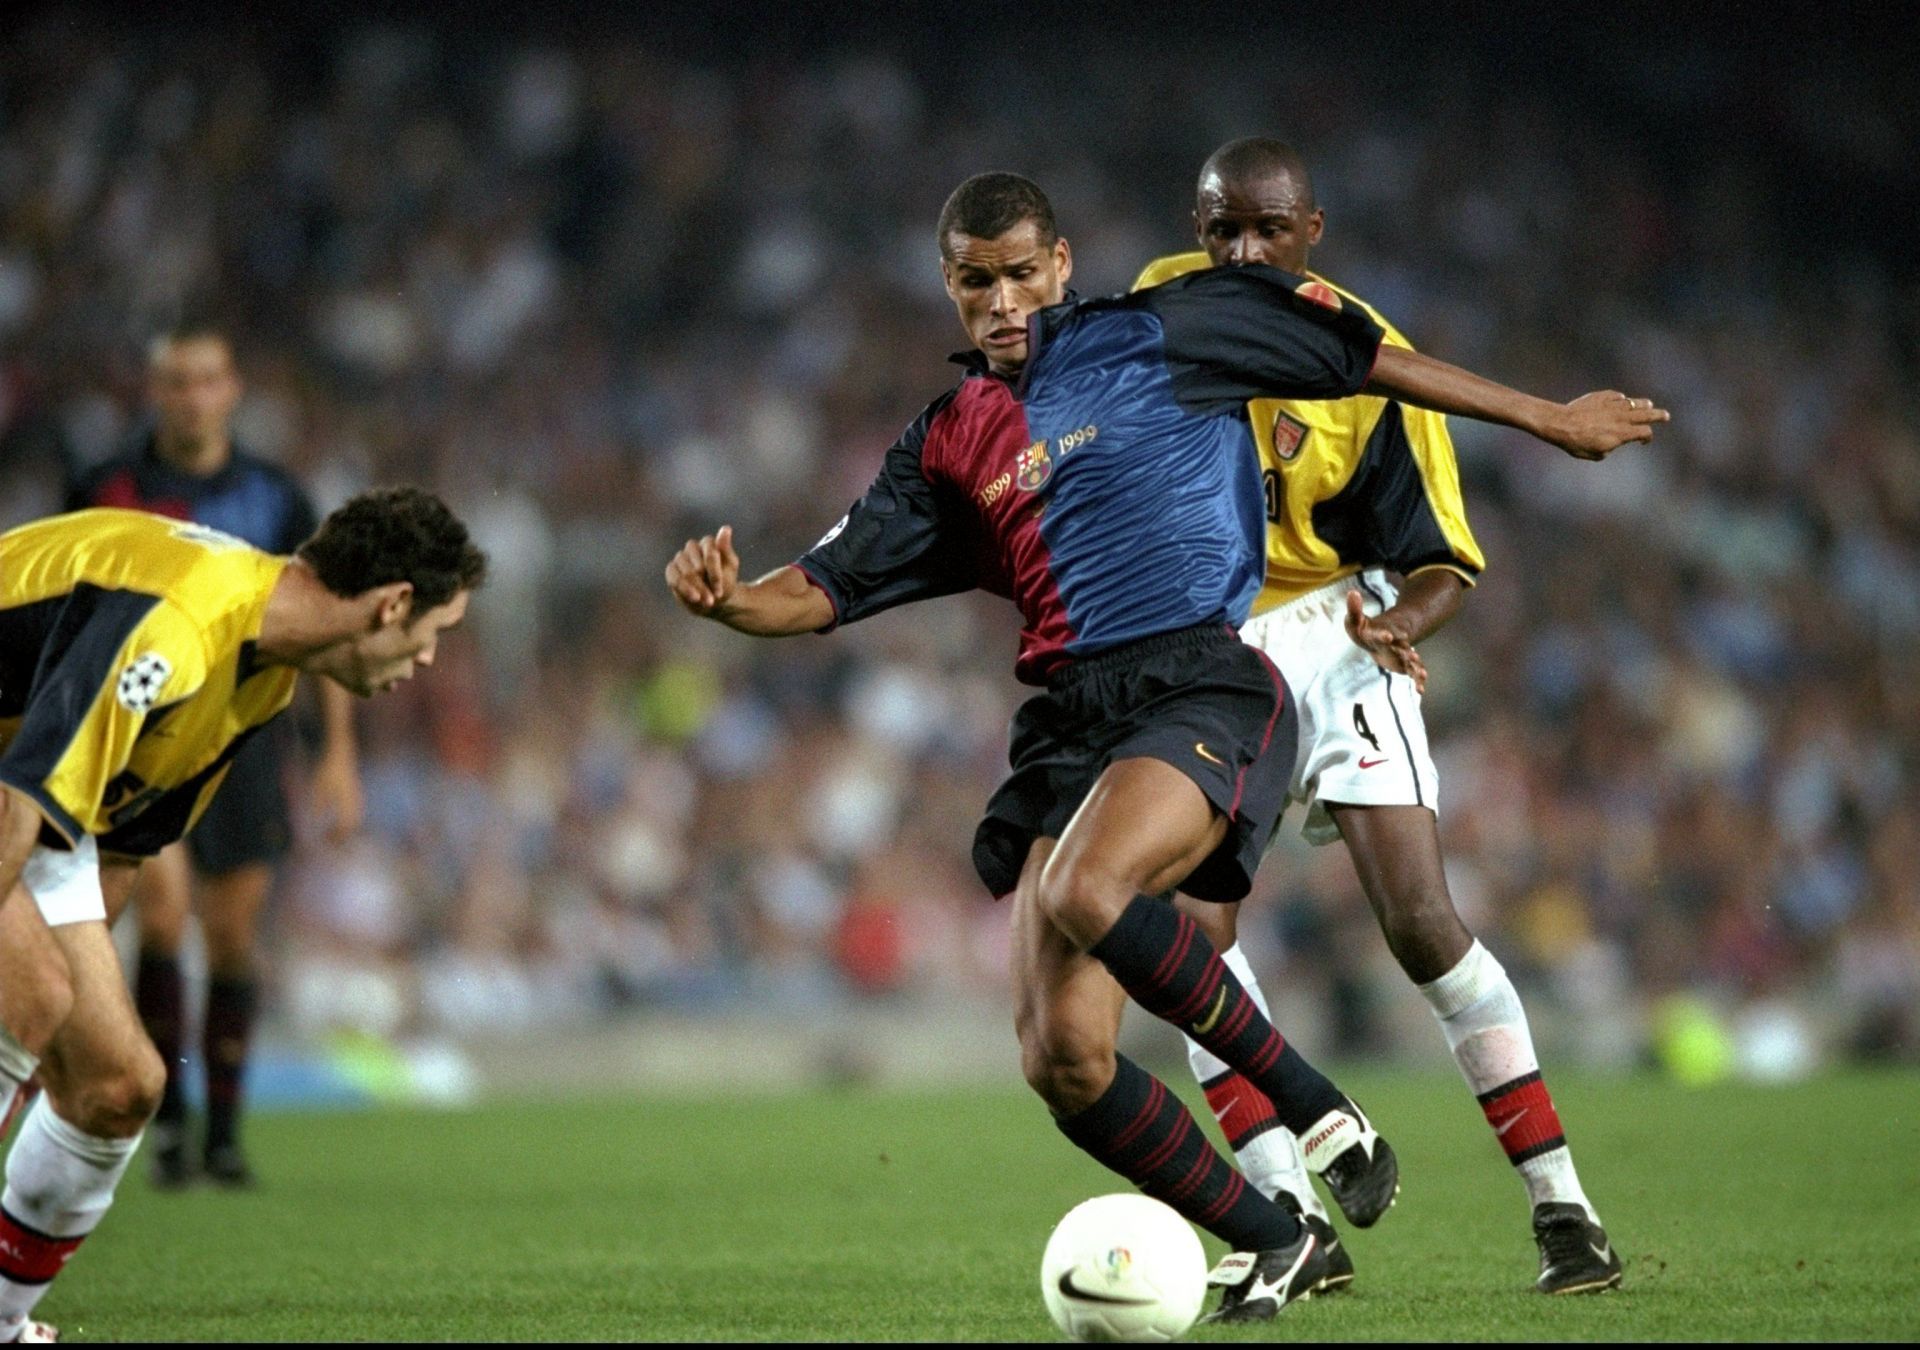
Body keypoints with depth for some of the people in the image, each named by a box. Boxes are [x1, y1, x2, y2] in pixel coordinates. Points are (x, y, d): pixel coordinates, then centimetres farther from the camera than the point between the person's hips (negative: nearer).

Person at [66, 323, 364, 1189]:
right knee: (162, 906, -20)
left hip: (244, 744, 2)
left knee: (233, 939, 4)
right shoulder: (105, 496, 1)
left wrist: (339, 753, 4)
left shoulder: (275, 500, 4)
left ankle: (223, 1134, 15)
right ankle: (165, 1114, -8)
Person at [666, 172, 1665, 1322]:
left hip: (1201, 681, -5)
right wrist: (726, 596, -8)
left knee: (1084, 896, -35)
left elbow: (1369, 360, 13)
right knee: (1061, 1059, -10)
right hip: (1067, 724, 5)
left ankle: (1312, 1103, -14)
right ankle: (1272, 1245, 9)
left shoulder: (1152, 336, 7)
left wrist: (1548, 418, 15)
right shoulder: (951, 442, 18)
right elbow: (823, 592, 15)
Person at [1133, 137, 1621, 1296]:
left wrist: (1397, 623, -34)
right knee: (1193, 933, -13)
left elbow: (1448, 565, -14)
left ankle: (1562, 1207, -7)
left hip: (1330, 630, -4)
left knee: (1420, 922, -15)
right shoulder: (1164, 300, -4)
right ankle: (1294, 1220, -9)